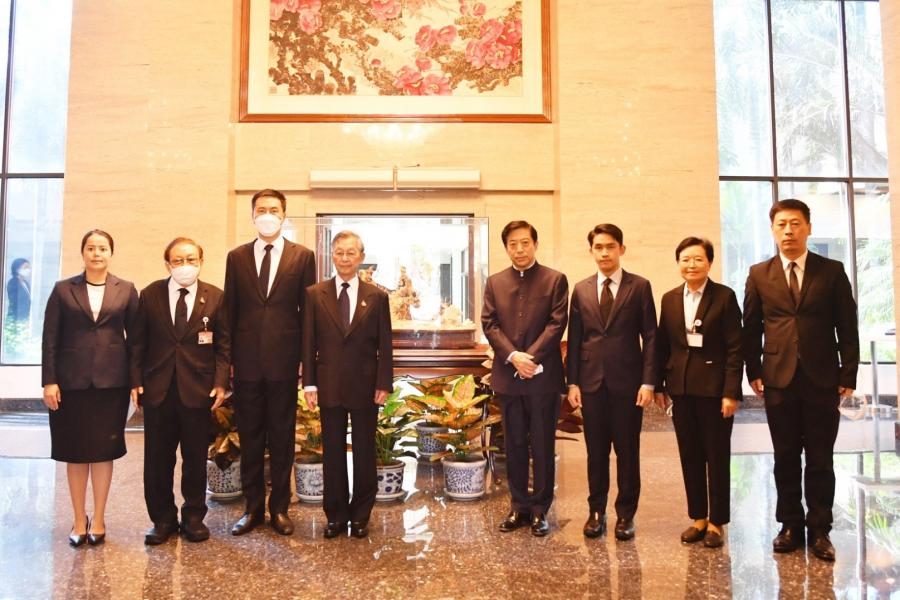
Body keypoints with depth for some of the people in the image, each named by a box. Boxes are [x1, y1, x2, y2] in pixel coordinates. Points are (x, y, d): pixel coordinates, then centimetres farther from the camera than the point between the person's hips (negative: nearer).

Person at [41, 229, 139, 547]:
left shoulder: (126, 290, 4)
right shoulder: (63, 289, 5)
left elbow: (135, 337, 3)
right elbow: (50, 339, 2)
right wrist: (49, 380, -5)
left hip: (111, 381, 0)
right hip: (72, 382, 1)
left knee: (104, 450, 6)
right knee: (75, 452, 8)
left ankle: (98, 520, 19)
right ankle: (79, 521, 21)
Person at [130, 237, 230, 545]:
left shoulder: (215, 297, -1)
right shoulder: (150, 294, 2)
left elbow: (223, 344, 1)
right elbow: (139, 342, 5)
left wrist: (221, 382, -8)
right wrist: (136, 381, -1)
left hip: (198, 390, -1)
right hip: (157, 389, 1)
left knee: (196, 458, 9)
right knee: (157, 459, 9)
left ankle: (194, 517, 26)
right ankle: (163, 519, 26)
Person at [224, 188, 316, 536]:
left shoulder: (302, 256, 3)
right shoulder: (237, 257, 8)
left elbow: (308, 310, 2)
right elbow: (230, 310, 8)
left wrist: (306, 359, -2)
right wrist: (228, 358, 3)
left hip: (284, 361, -1)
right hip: (247, 362, 2)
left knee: (282, 438, 8)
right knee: (249, 438, 10)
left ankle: (279, 508, 21)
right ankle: (253, 507, 24)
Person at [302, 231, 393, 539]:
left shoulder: (377, 296, 2)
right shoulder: (315, 294, 3)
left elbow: (384, 344, 1)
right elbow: (308, 342, 2)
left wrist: (384, 384, -4)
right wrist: (309, 383, -3)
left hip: (365, 386, 0)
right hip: (329, 385, 1)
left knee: (364, 451, 9)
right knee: (333, 452, 9)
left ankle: (361, 514, 24)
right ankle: (336, 514, 24)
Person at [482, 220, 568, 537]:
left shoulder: (555, 280, 1)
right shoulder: (495, 282, 10)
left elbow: (557, 323, -7)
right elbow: (489, 324, 2)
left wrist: (530, 357, -15)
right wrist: (513, 356, -12)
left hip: (543, 375, -3)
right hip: (507, 376, 3)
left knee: (543, 446, 5)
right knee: (514, 445, 11)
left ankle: (540, 509, 18)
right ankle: (519, 505, 24)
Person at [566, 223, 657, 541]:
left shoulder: (640, 286, 1)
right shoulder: (581, 290, 8)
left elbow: (650, 337, -1)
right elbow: (574, 339, 7)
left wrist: (648, 381, -9)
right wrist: (572, 382, 2)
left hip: (627, 381, -2)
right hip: (591, 382, 2)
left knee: (627, 451, 7)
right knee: (596, 451, 10)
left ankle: (626, 514, 21)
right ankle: (596, 511, 23)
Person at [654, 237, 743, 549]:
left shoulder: (724, 296, -5)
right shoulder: (669, 299, 8)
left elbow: (735, 348, -8)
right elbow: (662, 345, 9)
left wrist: (732, 392, -13)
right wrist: (659, 385, 6)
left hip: (714, 387, -4)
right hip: (681, 388, 4)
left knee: (717, 457, 6)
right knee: (689, 456, 11)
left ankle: (716, 522, 19)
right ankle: (697, 518, 24)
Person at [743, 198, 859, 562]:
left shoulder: (832, 271, 4)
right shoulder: (759, 274, 6)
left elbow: (847, 327, 3)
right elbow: (751, 328, 8)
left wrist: (848, 376, -1)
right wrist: (754, 372, 4)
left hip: (822, 380, 0)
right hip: (779, 380, 1)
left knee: (820, 459, 6)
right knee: (785, 459, 8)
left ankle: (819, 530, 17)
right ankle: (791, 526, 20)